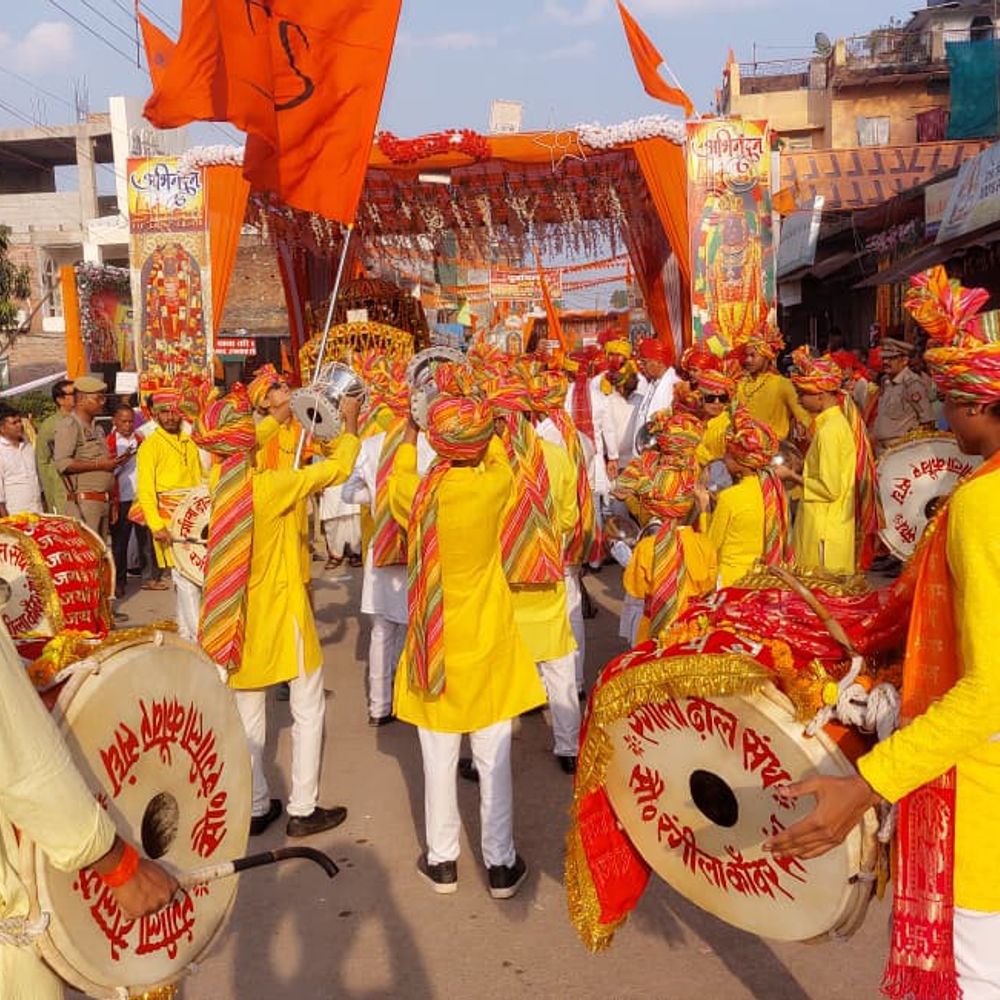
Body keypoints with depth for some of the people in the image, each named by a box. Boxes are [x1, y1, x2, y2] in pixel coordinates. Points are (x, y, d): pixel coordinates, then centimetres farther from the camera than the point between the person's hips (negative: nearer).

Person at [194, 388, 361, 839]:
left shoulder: (218, 485, -5)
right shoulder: (272, 485, -23)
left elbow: (248, 449, 17)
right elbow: (339, 466, -14)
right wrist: (351, 422, 1)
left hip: (240, 613, 6)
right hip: (281, 609, -6)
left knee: (248, 712, 15)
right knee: (308, 708, 8)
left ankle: (255, 806, 26)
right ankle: (303, 809, 14)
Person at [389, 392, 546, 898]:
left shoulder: (416, 493, -14)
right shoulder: (494, 485, -16)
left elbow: (396, 482, 12)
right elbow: (496, 457, 9)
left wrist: (409, 433, 22)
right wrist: (479, 427, 21)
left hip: (436, 646, 1)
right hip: (488, 646, 0)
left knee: (439, 760, 14)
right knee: (494, 760, 10)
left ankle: (442, 861, 28)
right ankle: (501, 865, 23)